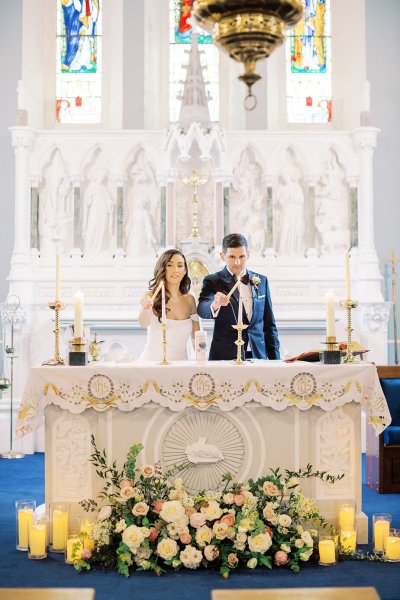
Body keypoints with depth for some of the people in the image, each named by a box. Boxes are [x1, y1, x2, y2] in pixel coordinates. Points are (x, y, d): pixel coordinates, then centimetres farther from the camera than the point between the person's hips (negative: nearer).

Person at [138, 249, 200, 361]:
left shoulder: (189, 300, 8)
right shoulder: (151, 296, -1)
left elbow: (196, 337, 13)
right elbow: (144, 323, -20)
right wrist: (146, 309, -40)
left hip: (180, 363, 3)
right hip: (153, 360, -3)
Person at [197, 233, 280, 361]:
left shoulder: (261, 281, 10)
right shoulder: (213, 281, -1)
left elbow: (269, 324, 14)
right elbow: (202, 309, -20)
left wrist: (274, 359, 9)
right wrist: (214, 305, -42)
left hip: (257, 355, 3)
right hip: (224, 357, -3)